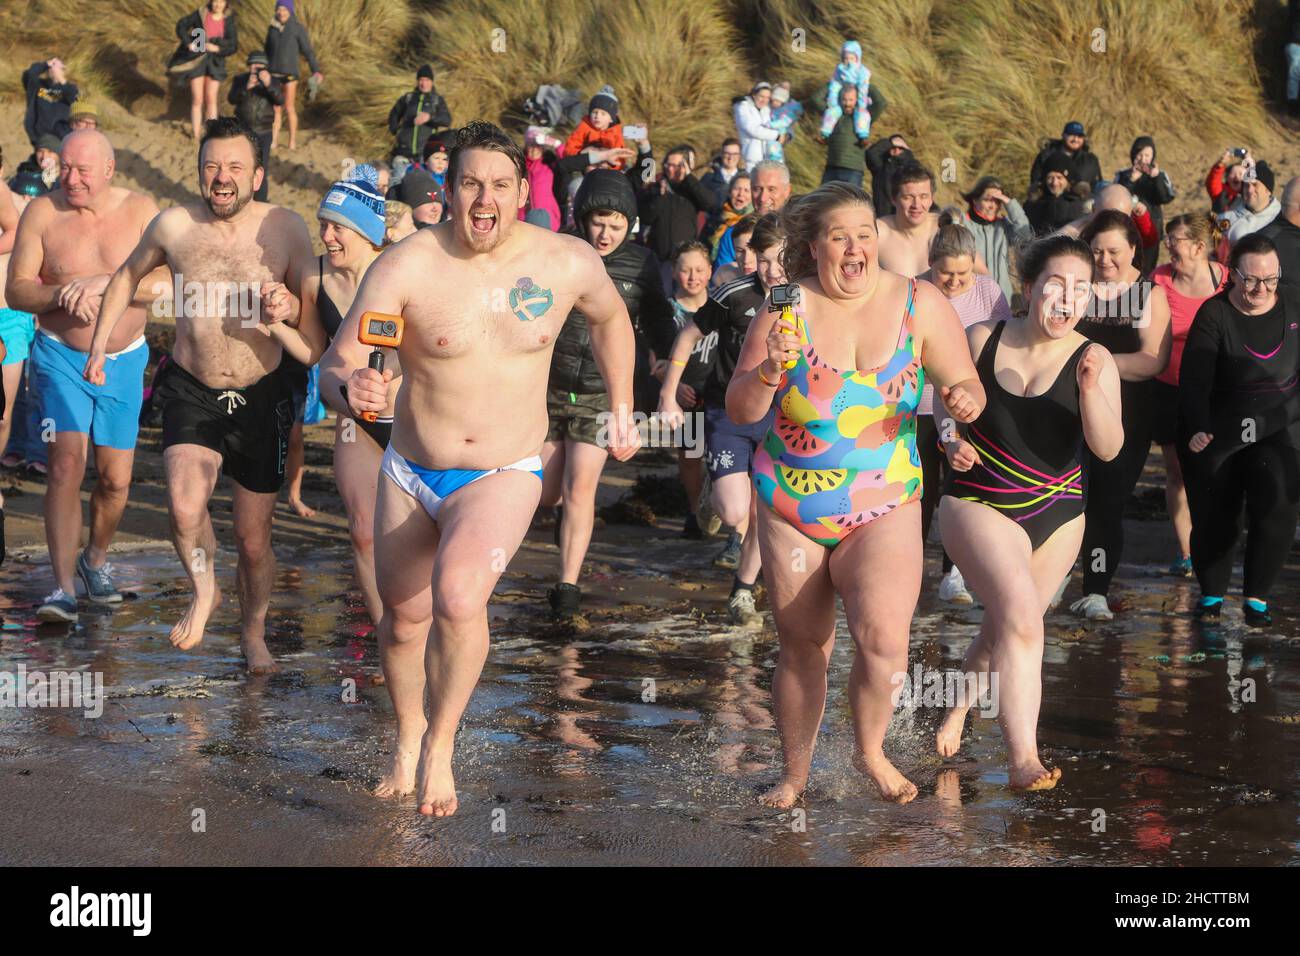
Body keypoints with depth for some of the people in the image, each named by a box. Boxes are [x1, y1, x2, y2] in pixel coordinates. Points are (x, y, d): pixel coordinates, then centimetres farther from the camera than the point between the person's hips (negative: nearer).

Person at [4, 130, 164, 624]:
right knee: (66, 463, -16)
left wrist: (103, 283, -27)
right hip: (61, 356, -1)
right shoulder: (42, 212, -6)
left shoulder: (140, 211, -5)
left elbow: (165, 284, -14)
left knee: (115, 478, 5)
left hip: (123, 361, 1)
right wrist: (60, 295, -25)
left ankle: (96, 559, 33)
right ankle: (63, 587, -15)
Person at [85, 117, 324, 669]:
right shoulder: (173, 226, -6)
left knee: (254, 541, 9)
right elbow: (129, 275, 15)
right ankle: (203, 591, 6)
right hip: (191, 391, 0)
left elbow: (316, 326, -1)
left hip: (260, 396, 0)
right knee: (185, 507, -25)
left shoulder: (286, 230, -9)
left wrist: (288, 309, -22)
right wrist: (100, 343, 13)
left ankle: (253, 631, 36)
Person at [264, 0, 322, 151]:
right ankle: (273, 140, 11)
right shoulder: (272, 28, 7)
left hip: (290, 73, -3)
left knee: (290, 108, -1)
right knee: (275, 108, 5)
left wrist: (316, 70, -15)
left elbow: (307, 50, -6)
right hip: (274, 72, 3)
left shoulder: (297, 28, -5)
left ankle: (293, 141, 7)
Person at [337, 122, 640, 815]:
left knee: (458, 597, -27)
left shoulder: (568, 264, -8)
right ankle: (408, 736, 46)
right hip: (411, 472, 2)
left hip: (504, 477, -1)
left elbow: (610, 318, 16)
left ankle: (441, 742, -4)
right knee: (404, 617, 16)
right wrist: (352, 390, -44)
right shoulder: (405, 267, -16)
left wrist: (621, 411, 16)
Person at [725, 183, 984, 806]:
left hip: (884, 507, -1)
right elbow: (740, 411, -5)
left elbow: (966, 385, 5)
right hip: (790, 506, 1)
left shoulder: (920, 304, -2)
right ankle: (795, 773, 30)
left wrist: (965, 402, -19)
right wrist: (769, 371, -26)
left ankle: (870, 751, 9)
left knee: (883, 640, -19)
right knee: (802, 647, 10)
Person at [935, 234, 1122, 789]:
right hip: (977, 504, -2)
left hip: (1056, 514, 3)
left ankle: (959, 704, 46)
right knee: (1020, 615, -25)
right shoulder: (982, 340, -4)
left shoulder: (1094, 361, -6)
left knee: (1003, 631, 13)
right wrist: (951, 442, -7)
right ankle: (1023, 758, -27)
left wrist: (1090, 390, -32)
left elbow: (1108, 449, -17)